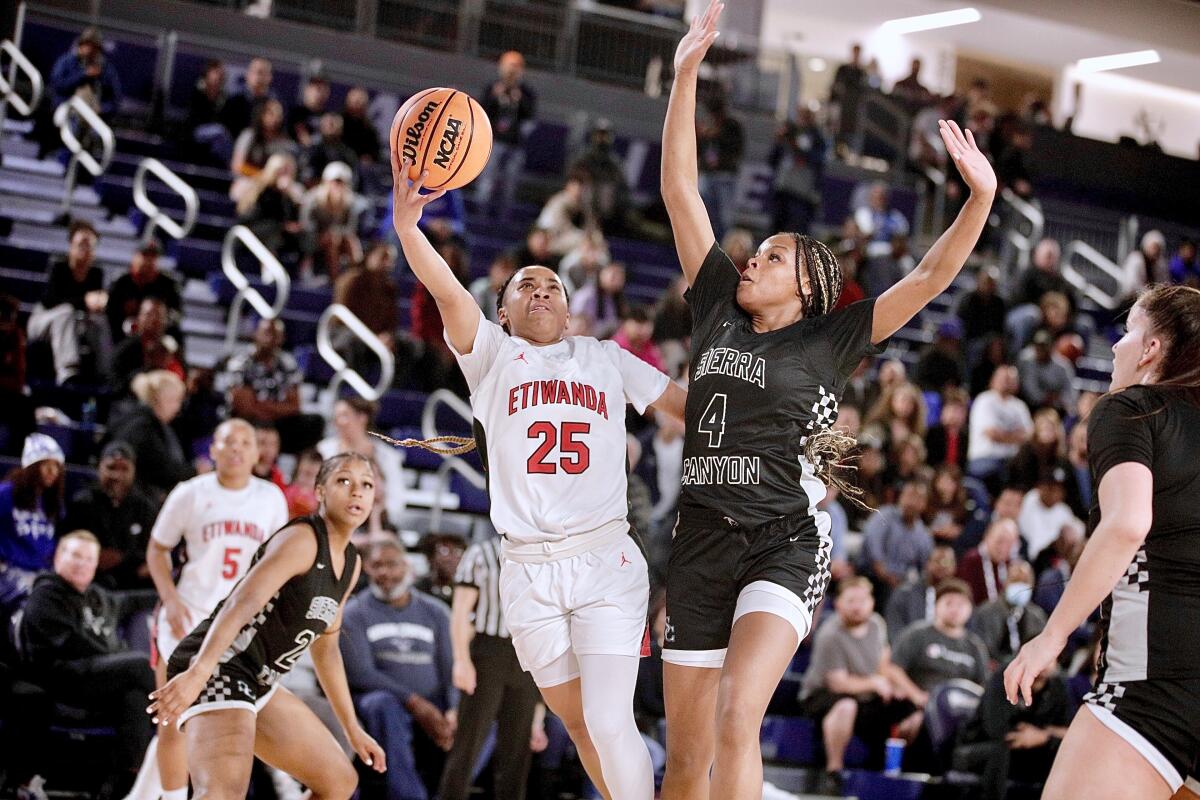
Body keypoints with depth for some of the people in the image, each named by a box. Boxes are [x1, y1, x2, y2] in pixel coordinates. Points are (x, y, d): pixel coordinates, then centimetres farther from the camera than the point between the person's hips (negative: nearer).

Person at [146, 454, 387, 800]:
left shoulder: (350, 563, 16)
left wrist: (353, 729, 26)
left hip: (258, 682, 10)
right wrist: (198, 673, -38)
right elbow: (242, 603, -25)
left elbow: (325, 648, 26)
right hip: (217, 668, -10)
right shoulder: (302, 539, -11)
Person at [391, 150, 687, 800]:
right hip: (528, 571, 1)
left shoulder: (606, 359, 16)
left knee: (610, 720, -14)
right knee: (579, 723, 10)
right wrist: (407, 228, -26)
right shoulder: (493, 354, 9)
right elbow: (447, 292, -8)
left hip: (605, 559, -1)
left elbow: (687, 402, 17)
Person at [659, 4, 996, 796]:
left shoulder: (829, 340, 3)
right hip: (702, 543, 4)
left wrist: (981, 199, -20)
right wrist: (686, 75, 4)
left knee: (736, 721, -25)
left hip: (786, 545, -4)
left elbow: (929, 279, -5)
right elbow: (680, 190, 9)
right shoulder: (719, 312, 11)